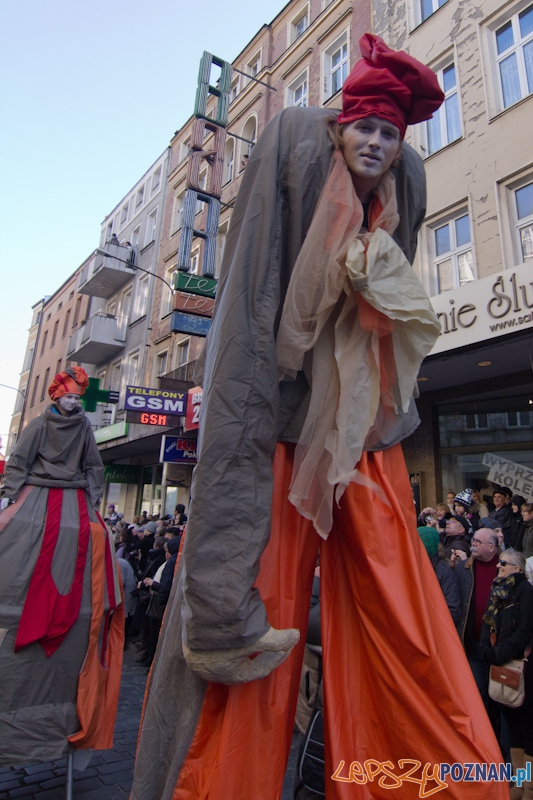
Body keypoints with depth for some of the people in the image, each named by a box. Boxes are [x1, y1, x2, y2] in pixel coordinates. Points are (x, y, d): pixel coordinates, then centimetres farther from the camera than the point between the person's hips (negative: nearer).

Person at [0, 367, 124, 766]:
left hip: (75, 505, 1)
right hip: (38, 499, -1)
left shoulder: (84, 428, 7)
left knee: (74, 578, -3)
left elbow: (94, 469, 8)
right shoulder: (40, 424, 6)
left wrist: (93, 501, 2)